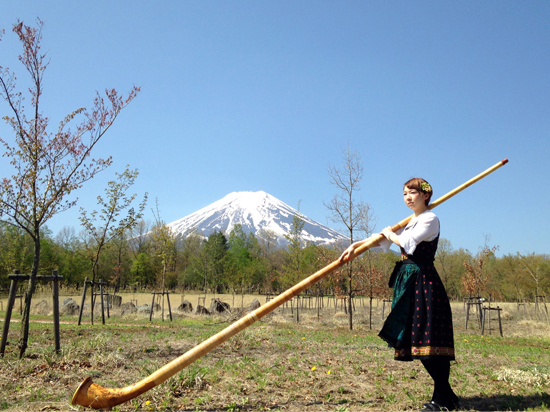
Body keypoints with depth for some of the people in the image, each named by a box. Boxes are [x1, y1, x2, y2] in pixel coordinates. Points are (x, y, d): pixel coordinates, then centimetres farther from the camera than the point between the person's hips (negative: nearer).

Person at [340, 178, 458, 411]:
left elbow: (408, 242, -18)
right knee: (415, 338, 7)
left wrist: (390, 234, 1)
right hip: (408, 281, 9)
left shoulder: (430, 219, -6)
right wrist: (355, 246, 14)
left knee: (427, 338, -10)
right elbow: (382, 238, 21)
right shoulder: (410, 221, 21)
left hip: (423, 281, -9)